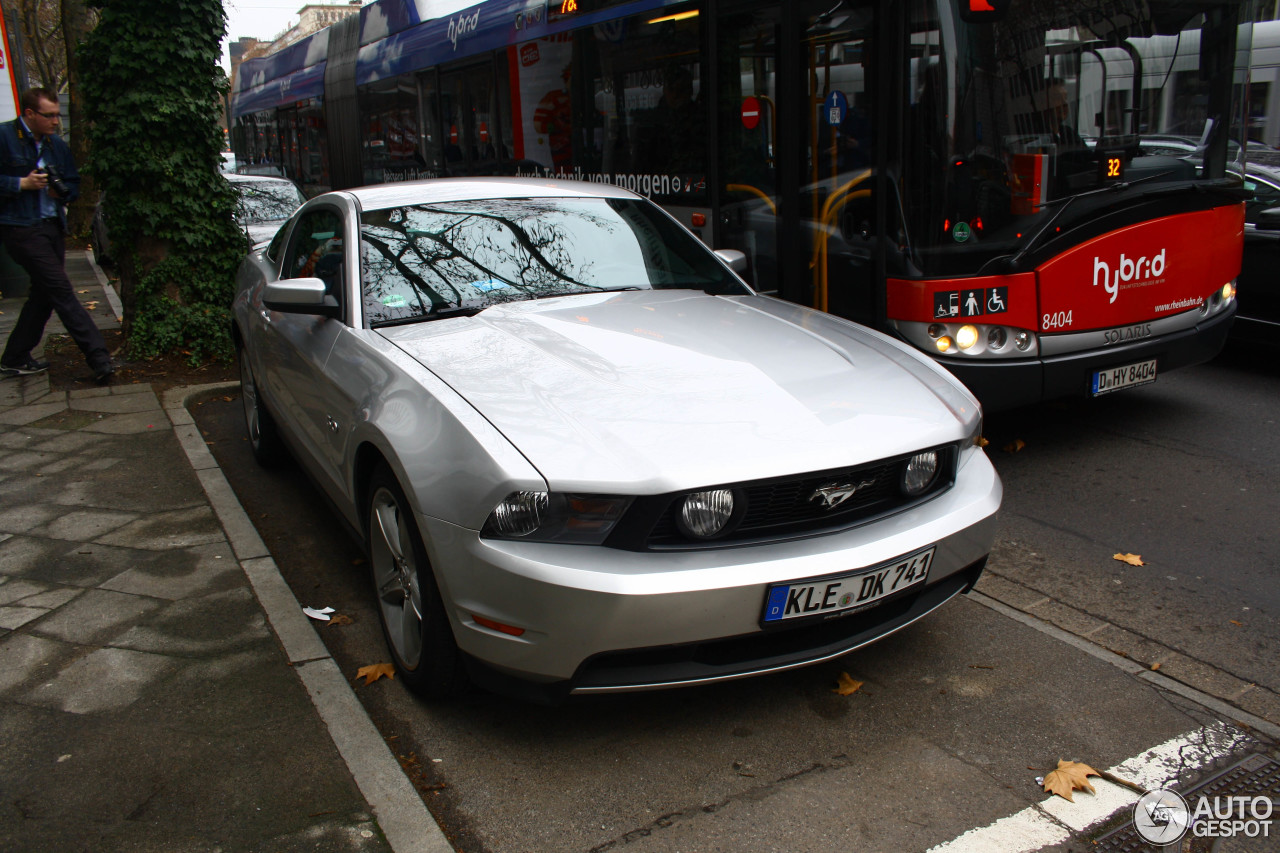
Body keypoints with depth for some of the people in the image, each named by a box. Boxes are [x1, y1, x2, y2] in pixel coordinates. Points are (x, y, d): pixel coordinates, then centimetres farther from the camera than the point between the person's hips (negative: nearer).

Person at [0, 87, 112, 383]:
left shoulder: (57, 145, 16)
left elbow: (74, 183, 22)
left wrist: (62, 191, 1)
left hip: (52, 226, 8)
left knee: (44, 293, 10)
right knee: (61, 290, -13)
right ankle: (99, 359, -18)